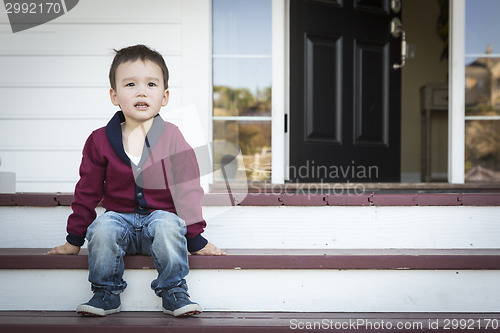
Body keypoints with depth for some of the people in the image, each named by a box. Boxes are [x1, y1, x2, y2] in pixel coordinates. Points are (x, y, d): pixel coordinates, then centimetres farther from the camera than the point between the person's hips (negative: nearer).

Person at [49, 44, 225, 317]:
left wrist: (196, 239, 0)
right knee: (103, 228, -30)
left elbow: (187, 189, 1)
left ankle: (174, 292, -16)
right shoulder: (100, 141, 1)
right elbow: (87, 192, 9)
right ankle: (106, 294, -11)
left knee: (167, 225, -34)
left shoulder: (172, 137, -3)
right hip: (119, 216, 1)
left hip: (161, 215, -1)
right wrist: (74, 239, 10)